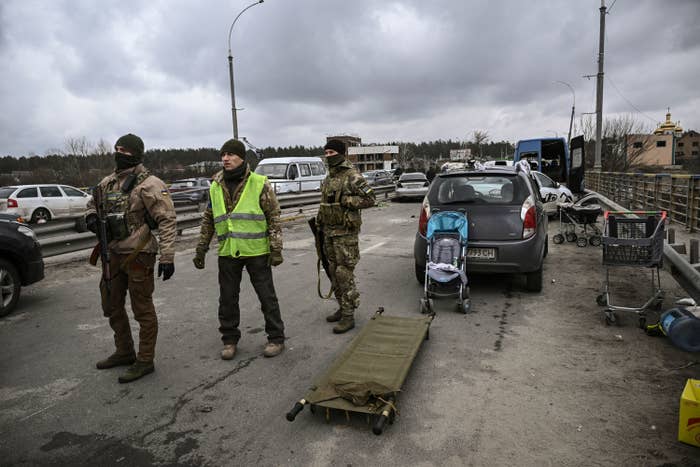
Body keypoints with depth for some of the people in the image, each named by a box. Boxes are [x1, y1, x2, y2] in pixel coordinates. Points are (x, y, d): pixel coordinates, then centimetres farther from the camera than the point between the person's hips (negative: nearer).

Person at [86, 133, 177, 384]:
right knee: (112, 306, 20)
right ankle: (124, 352, 37)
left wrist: (167, 257, -21)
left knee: (142, 309, 2)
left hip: (138, 255, -8)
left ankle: (145, 360, 15)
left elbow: (167, 221, -17)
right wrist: (91, 217, 2)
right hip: (113, 253, 9)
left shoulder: (149, 184, -14)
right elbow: (93, 204, 28)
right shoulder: (108, 182, 10)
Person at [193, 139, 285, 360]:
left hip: (257, 252, -4)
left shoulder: (260, 184, -6)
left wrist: (276, 249, -10)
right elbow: (208, 221, 14)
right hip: (227, 253, 4)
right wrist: (201, 250, 12)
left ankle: (276, 338, 20)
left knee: (267, 296, 6)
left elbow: (274, 217, -5)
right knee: (227, 298, 11)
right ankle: (229, 339, 28)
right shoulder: (215, 187, 7)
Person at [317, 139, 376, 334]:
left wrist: (345, 201, -19)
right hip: (329, 232, 9)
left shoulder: (352, 176, -10)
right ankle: (342, 308, 26)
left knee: (344, 274, -7)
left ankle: (348, 316, 0)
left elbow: (370, 199, -15)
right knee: (334, 273, 13)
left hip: (346, 232, -8)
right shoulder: (328, 178, 16)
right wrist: (320, 223, 21)